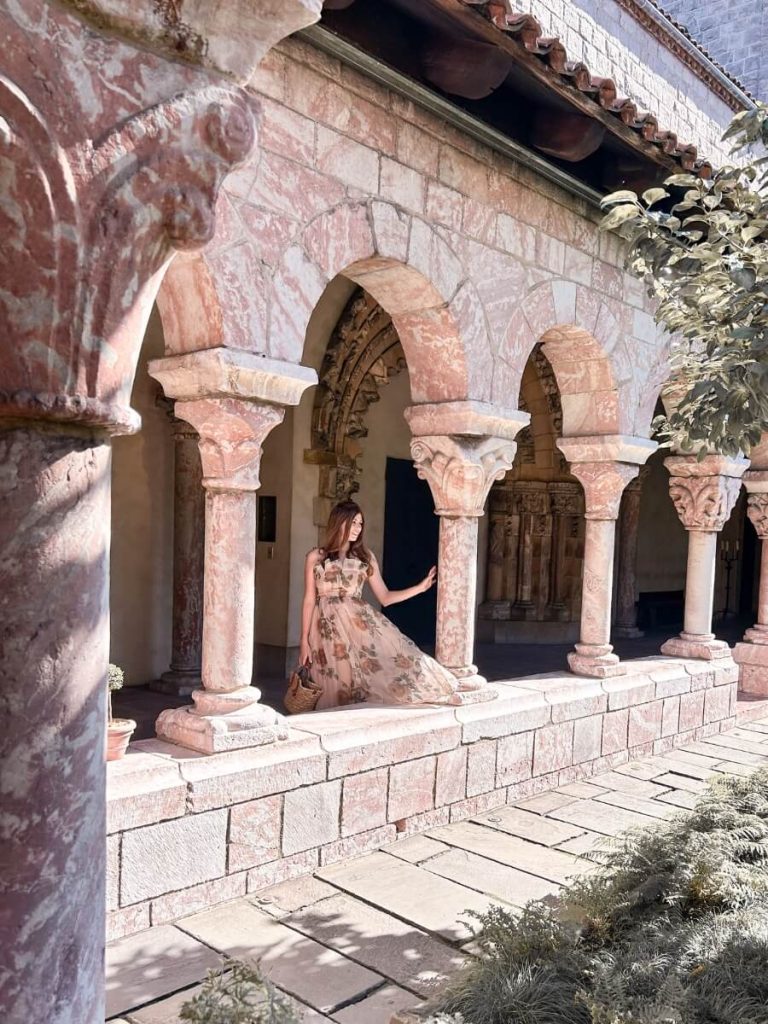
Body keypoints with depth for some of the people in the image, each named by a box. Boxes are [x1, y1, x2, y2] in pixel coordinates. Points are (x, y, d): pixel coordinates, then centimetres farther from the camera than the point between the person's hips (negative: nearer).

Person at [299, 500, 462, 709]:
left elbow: (385, 597, 9)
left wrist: (420, 587, 1)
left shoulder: (365, 557, 10)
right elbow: (309, 600, 4)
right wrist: (304, 640, -1)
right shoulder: (316, 557, 4)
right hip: (328, 627, -1)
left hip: (360, 623, 2)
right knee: (337, 685, -3)